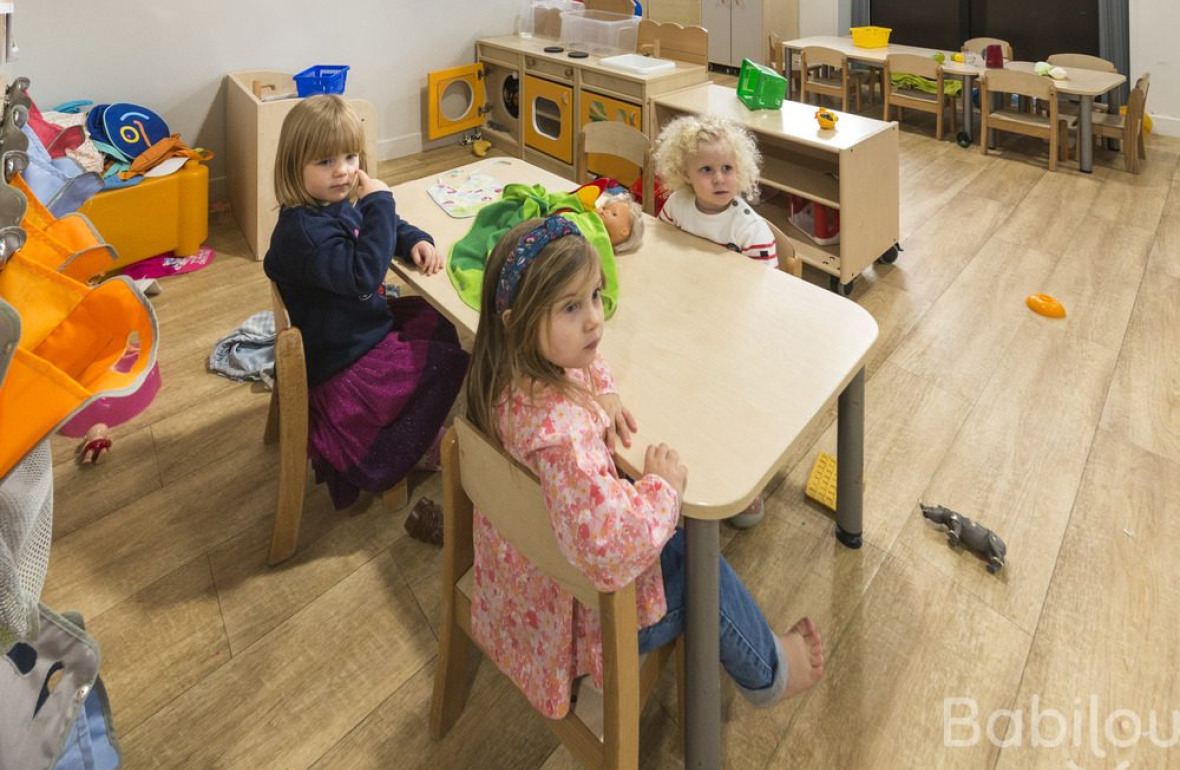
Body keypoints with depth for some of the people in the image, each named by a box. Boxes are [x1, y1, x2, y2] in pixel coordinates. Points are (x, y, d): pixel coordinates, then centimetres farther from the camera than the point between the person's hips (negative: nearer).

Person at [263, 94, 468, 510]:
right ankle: (372, 467, 11)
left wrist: (416, 241, -2)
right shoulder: (303, 229, -29)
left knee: (443, 324, 18)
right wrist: (380, 202, -35)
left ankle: (414, 422, 30)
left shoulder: (343, 201, 0)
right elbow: (362, 277, -39)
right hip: (343, 364, -10)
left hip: (367, 322, 10)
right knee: (449, 363, -5)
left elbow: (391, 226, 19)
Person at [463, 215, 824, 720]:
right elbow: (611, 549, -47)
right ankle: (765, 672, 39)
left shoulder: (513, 369, -12)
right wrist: (664, 484, -29)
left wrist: (602, 394, -7)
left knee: (678, 539, 21)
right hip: (572, 617, -8)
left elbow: (584, 359, 12)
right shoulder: (558, 427, -41)